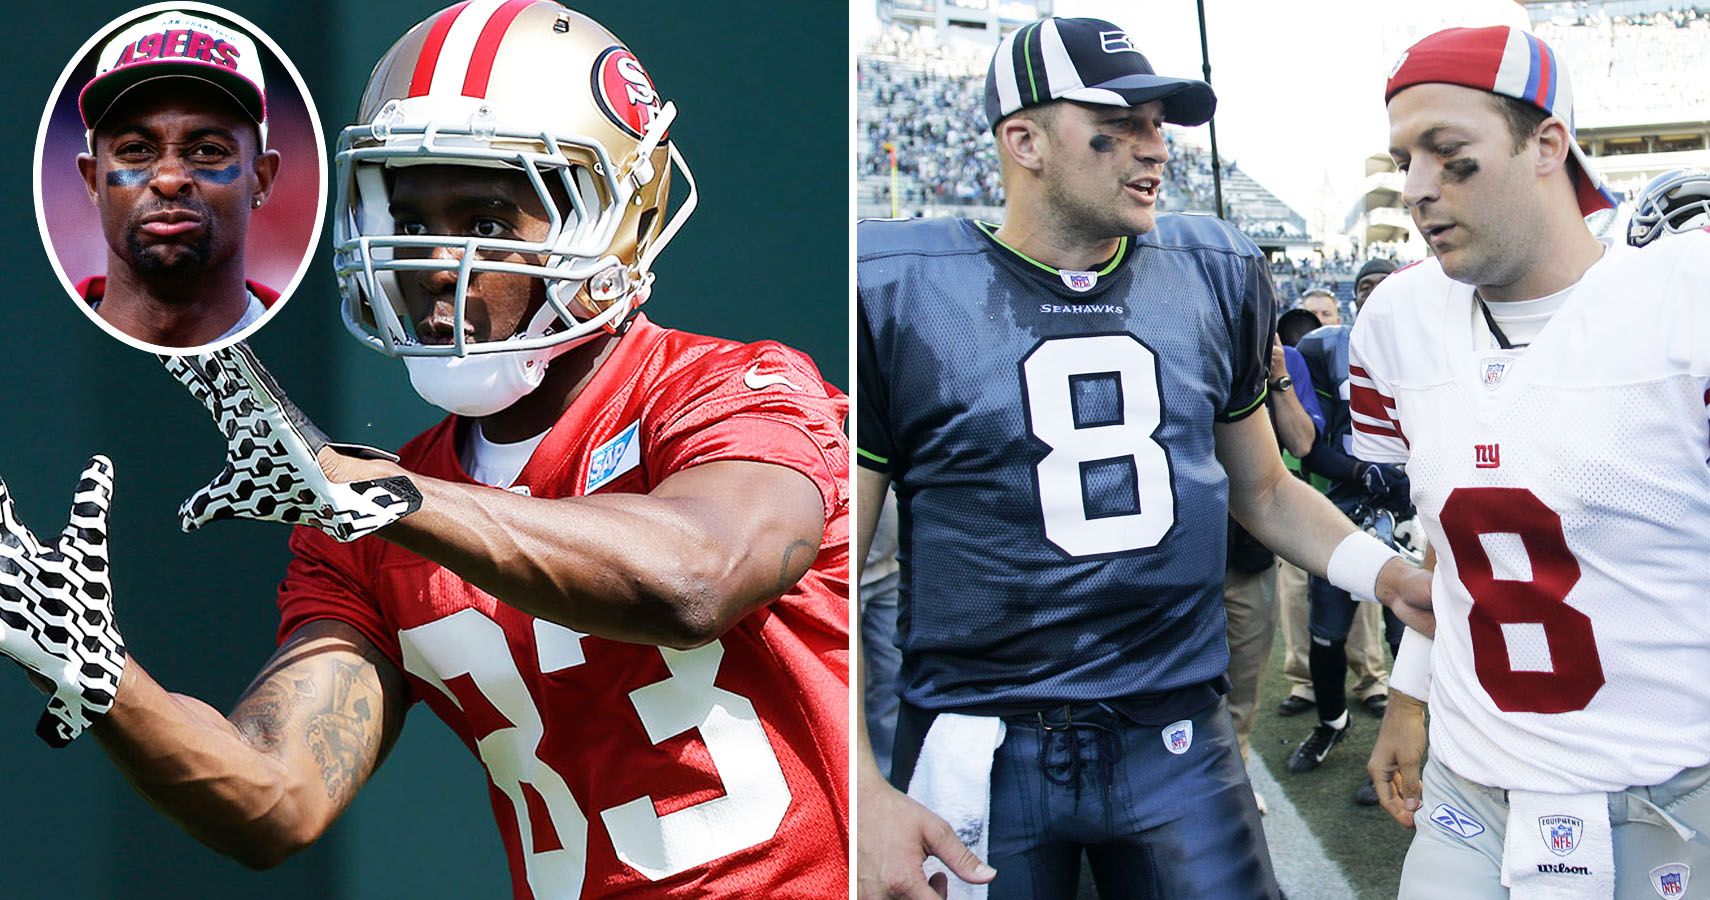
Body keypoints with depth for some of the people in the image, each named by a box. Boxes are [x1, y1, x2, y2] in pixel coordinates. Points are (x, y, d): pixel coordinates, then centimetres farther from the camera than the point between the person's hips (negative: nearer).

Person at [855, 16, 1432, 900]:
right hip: (980, 753, -3)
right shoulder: (897, 292, -8)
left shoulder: (1213, 278, 4)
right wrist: (862, 794, -17)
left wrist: (1392, 576, 1)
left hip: (1177, 737, 3)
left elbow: (1264, 490, 18)